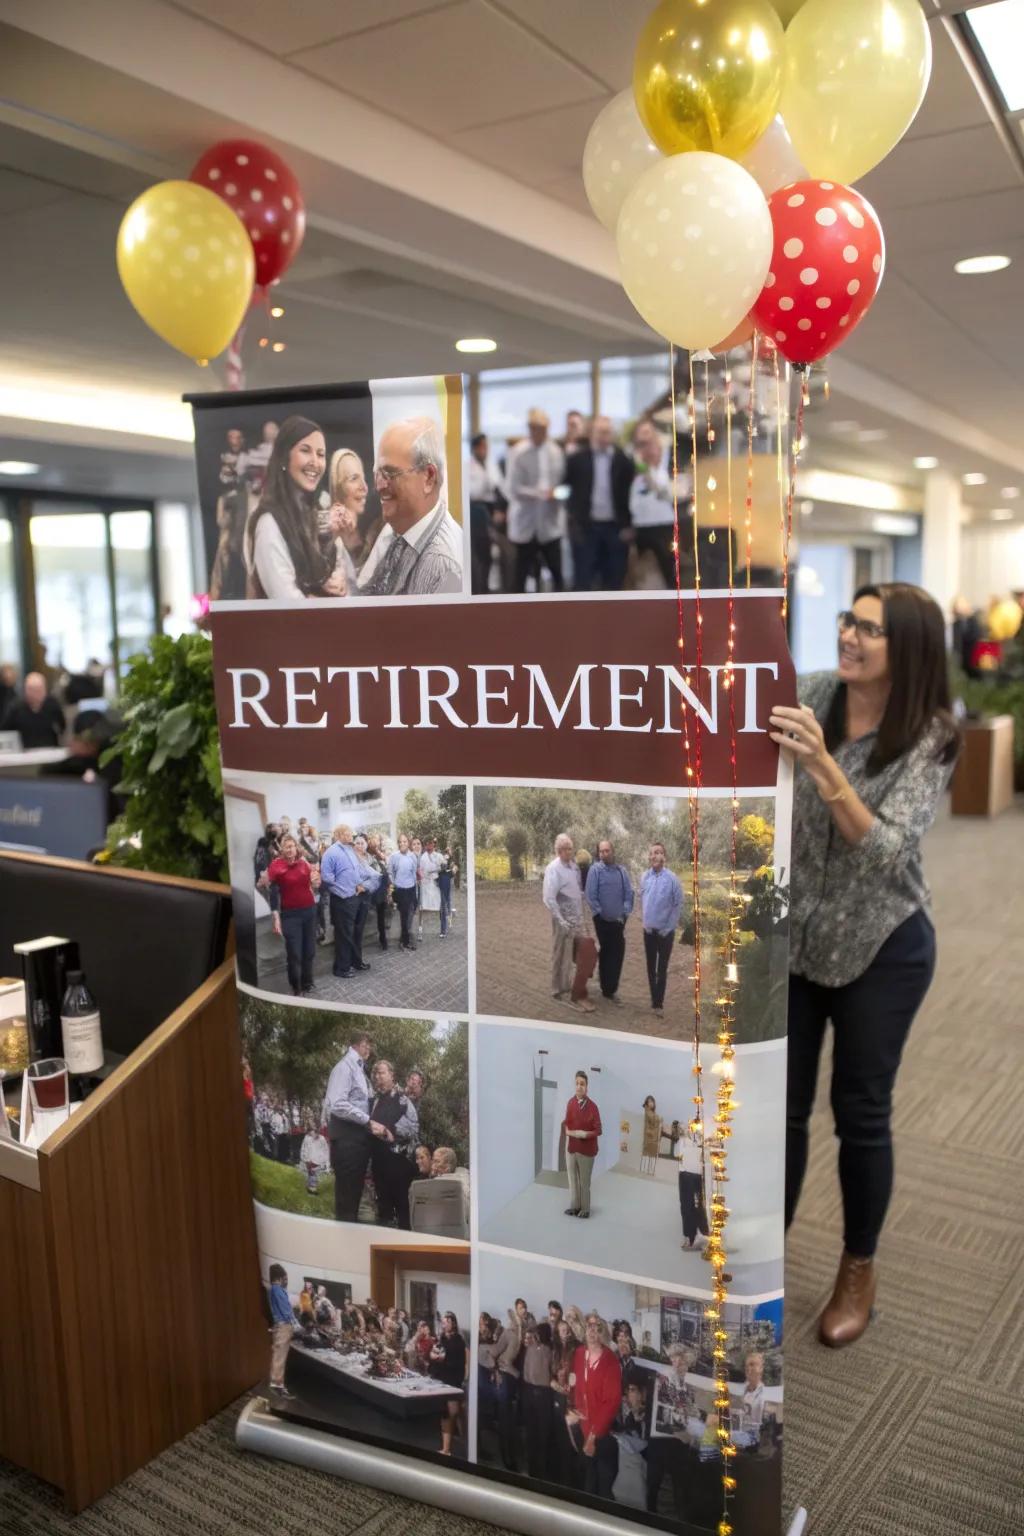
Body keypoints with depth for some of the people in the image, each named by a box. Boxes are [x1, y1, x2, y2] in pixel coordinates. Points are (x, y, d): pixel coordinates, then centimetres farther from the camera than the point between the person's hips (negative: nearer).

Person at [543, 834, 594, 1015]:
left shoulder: (574, 865, 5)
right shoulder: (554, 869, -16)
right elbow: (548, 898, -20)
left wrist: (581, 915, 8)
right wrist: (561, 921, -20)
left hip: (577, 919, 7)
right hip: (563, 920, -7)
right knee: (562, 957, 3)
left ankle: (574, 988, 27)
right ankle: (560, 990, 14)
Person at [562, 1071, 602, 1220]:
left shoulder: (592, 1107, -14)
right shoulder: (570, 1103, -3)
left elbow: (598, 1130, -10)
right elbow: (565, 1124, 6)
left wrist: (585, 1134, -23)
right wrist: (569, 1132, -13)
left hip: (586, 1149, -4)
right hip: (571, 1147, 4)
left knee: (584, 1181, 7)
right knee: (573, 1178, 14)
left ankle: (585, 1209, 21)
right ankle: (574, 1206, 29)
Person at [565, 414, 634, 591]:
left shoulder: (623, 460, 1)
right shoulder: (577, 458, 0)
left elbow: (630, 493, 3)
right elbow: (568, 487, 4)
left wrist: (628, 526, -2)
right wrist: (574, 523, -3)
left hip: (615, 527, 1)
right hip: (585, 526, -1)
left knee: (613, 579, 7)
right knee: (583, 578, 0)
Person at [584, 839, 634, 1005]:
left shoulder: (622, 870, 1)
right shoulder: (595, 869, -11)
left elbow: (629, 893, 3)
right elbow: (590, 896, -12)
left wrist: (625, 913, -5)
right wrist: (600, 913, -10)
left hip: (618, 921, 3)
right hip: (603, 921, -3)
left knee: (618, 955, 4)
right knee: (605, 955, 8)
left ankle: (611, 989, 15)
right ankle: (607, 990, 19)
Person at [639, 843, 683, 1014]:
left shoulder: (672, 878, -14)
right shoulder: (645, 877, -3)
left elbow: (678, 905, -9)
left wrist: (669, 928, -8)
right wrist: (644, 921, 5)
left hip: (665, 931, -3)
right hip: (649, 930, 4)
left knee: (662, 968, 4)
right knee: (651, 967, 12)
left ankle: (659, 1002, 12)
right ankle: (654, 999, 23)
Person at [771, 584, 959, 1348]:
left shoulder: (929, 738, -15)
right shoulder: (814, 695, -5)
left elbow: (887, 851, -27)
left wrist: (823, 768, -39)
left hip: (882, 946, -3)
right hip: (792, 934, 3)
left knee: (861, 1114, 10)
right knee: (780, 1104, 11)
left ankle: (859, 1271, 31)